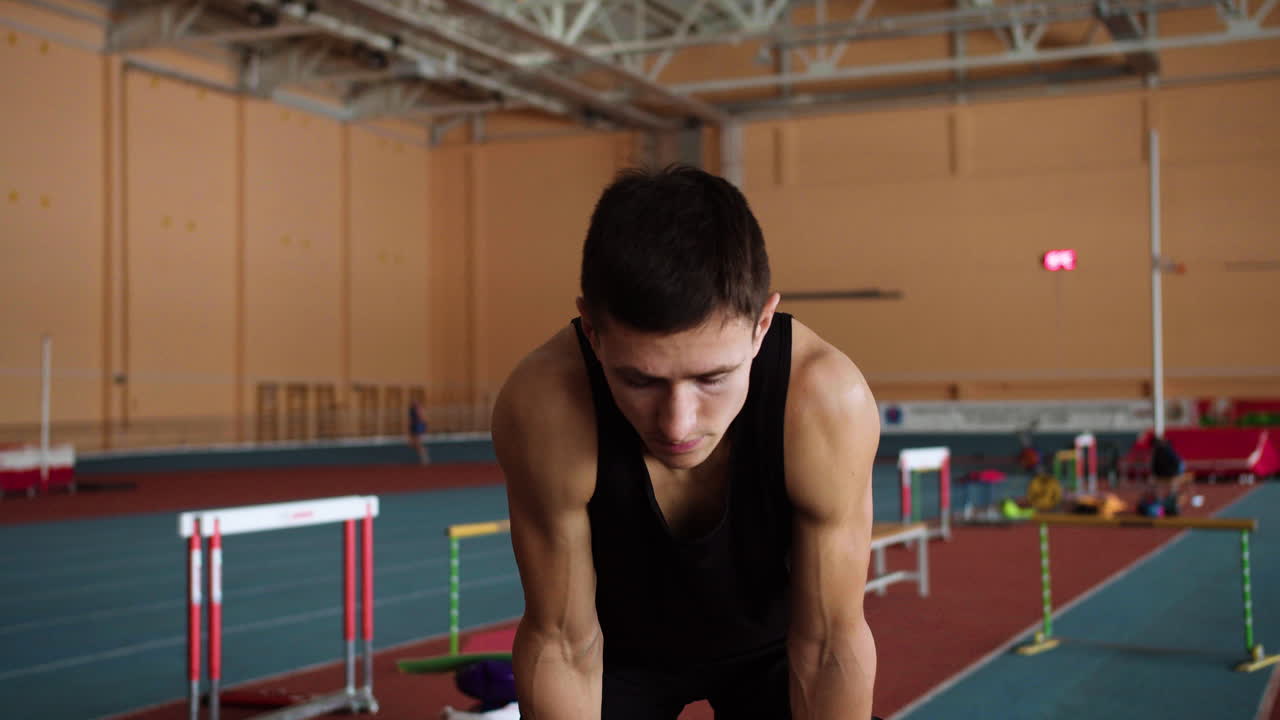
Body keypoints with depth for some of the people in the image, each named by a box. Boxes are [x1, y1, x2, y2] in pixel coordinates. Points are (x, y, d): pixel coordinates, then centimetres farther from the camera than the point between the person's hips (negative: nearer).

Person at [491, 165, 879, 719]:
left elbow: (831, 644, -24)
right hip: (621, 640, 0)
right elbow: (563, 644, -23)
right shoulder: (542, 408, -34)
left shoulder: (827, 402, -35)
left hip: (771, 636, 0)